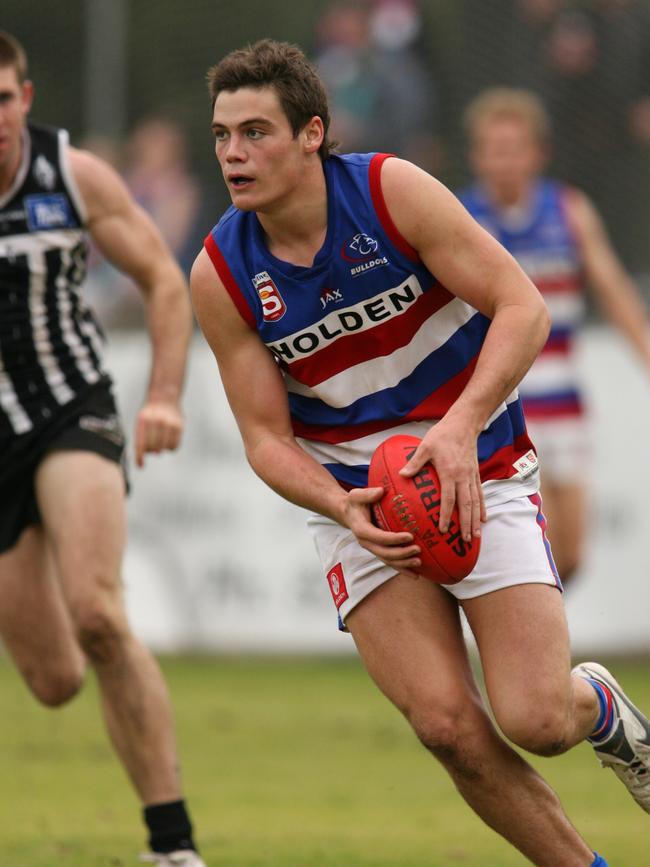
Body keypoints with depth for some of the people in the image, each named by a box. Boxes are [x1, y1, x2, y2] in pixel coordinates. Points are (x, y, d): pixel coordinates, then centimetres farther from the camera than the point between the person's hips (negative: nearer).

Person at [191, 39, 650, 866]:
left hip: (480, 476, -2)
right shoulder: (220, 276, -8)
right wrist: (342, 507, -23)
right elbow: (266, 436, -4)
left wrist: (461, 427, -26)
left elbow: (523, 307, -13)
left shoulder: (392, 191, -15)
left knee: (536, 721, -13)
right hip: (353, 496, 2)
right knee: (448, 724, -16)